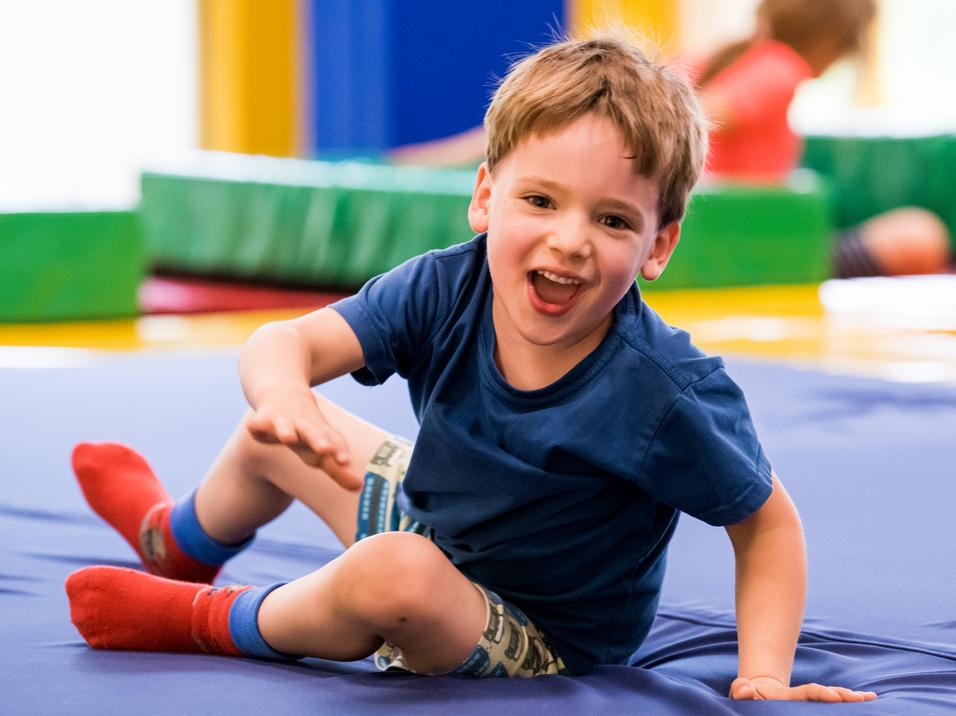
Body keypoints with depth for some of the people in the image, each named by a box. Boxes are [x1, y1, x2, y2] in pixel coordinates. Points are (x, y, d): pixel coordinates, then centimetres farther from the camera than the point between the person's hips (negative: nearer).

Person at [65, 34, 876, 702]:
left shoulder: (665, 395, -34)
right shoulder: (446, 290, -21)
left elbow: (767, 521, -21)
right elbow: (284, 343, -26)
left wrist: (763, 676, -31)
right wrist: (284, 395, -50)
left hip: (543, 645, -6)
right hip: (431, 525, 6)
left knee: (395, 575, -37)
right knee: (269, 434, 20)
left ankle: (219, 622, -3)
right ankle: (178, 543, 57)